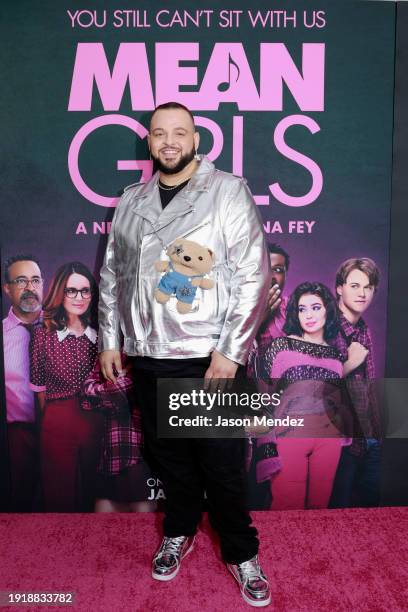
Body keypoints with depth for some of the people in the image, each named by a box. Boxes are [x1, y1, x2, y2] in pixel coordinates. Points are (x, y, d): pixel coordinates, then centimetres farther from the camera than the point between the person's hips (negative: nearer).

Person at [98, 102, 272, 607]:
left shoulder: (228, 191, -4)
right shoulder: (130, 202, 10)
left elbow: (254, 275, -10)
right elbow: (111, 275, 14)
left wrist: (230, 351, -14)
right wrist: (109, 340, 9)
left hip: (210, 358, -4)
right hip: (147, 357, 4)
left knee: (222, 463, 6)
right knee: (167, 452, 17)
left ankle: (241, 553, 29)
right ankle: (179, 532, 41)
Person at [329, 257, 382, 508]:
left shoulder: (365, 331, 8)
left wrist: (378, 432, 15)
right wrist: (350, 364, -18)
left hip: (370, 440, 7)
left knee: (370, 502, 19)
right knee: (337, 507, 7)